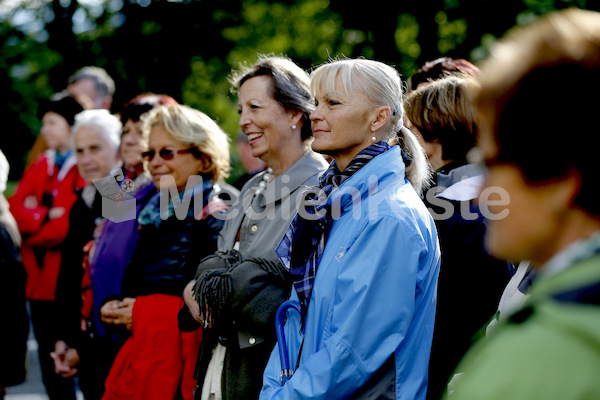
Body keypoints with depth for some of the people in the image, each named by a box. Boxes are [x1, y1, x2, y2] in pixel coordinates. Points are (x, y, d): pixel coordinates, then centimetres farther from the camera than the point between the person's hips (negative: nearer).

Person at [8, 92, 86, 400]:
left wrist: (33, 218, -5)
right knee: (51, 374, 12)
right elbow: (16, 210, 4)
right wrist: (47, 216, -12)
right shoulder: (40, 167, 16)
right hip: (40, 284, 7)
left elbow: (70, 225, -17)